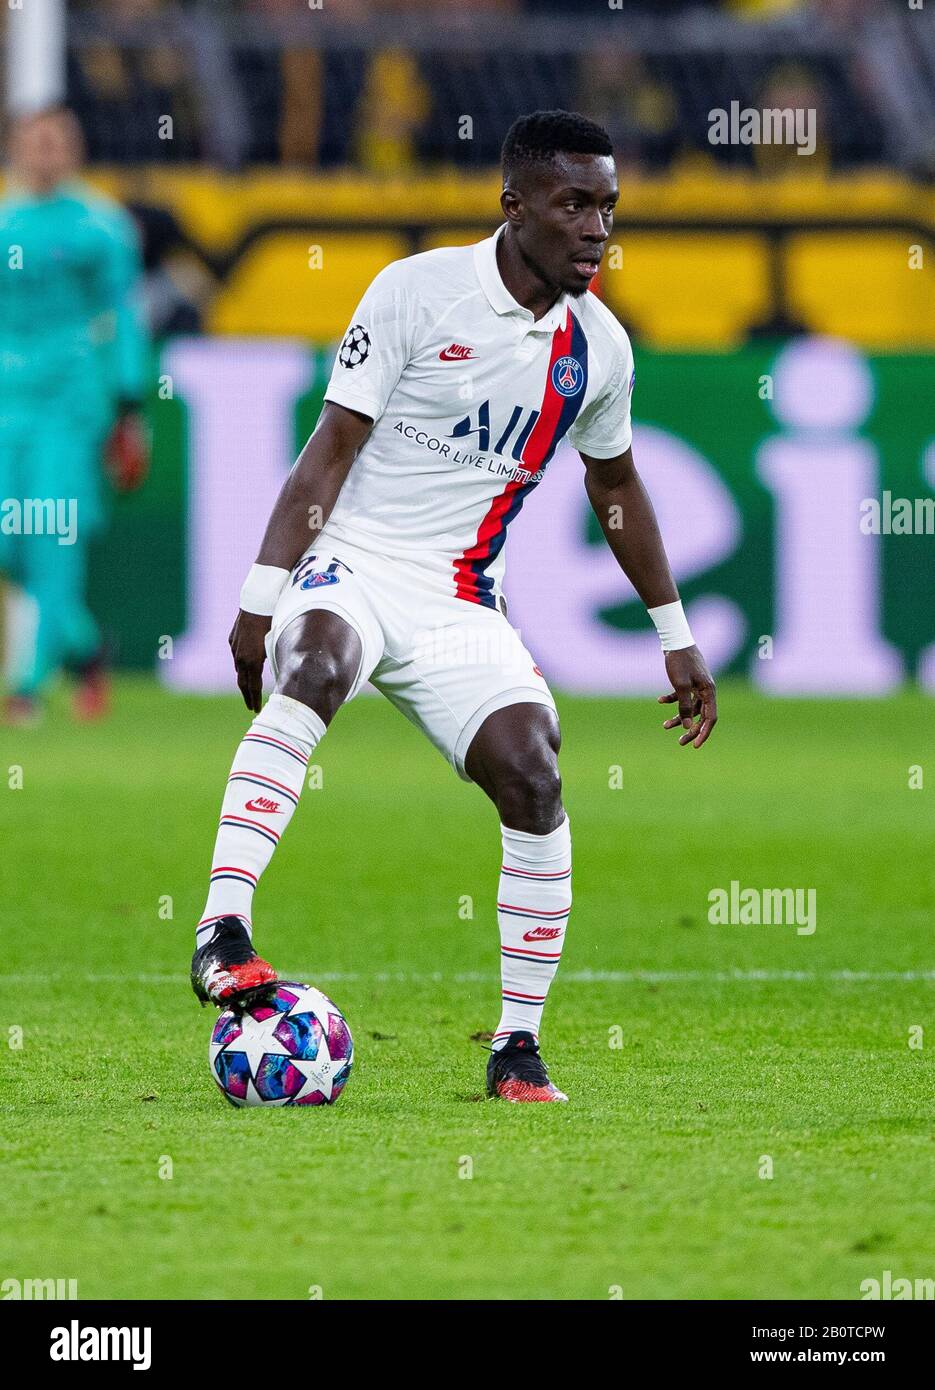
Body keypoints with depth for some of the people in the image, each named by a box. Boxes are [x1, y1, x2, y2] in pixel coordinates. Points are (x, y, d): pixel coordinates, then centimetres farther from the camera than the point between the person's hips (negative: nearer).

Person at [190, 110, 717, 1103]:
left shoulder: (598, 346, 7)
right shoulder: (418, 291, -8)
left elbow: (615, 485, 24)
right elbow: (330, 450, -8)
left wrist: (675, 638, 27)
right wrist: (260, 599, -14)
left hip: (460, 608, 4)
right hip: (353, 566, -4)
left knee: (531, 772, -17)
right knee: (319, 660, -37)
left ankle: (518, 1047, -4)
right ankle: (222, 928, -45)